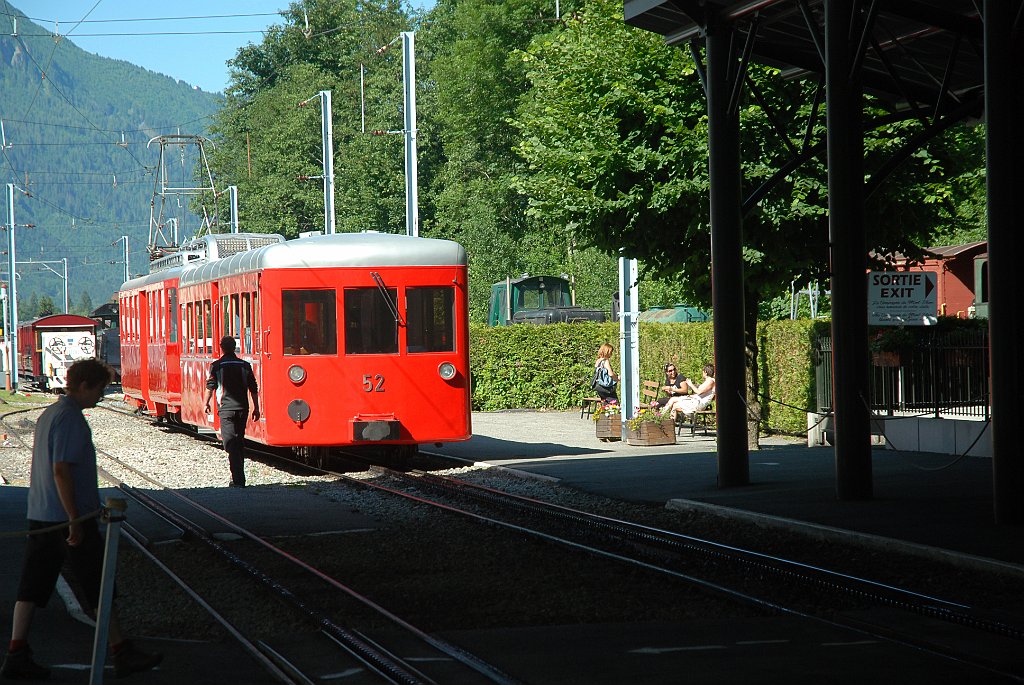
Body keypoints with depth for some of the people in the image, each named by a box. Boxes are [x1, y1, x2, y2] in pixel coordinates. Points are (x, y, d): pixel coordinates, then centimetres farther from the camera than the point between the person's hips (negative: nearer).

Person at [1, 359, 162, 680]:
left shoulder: (47, 414, 15)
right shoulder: (70, 419, -16)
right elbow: (61, 471, -21)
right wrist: (75, 521, -20)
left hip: (40, 517, 9)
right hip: (65, 517, -9)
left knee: (32, 586, 7)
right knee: (99, 587, 0)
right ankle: (122, 653, 7)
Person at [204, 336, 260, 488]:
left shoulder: (216, 366, -3)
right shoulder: (245, 365, 5)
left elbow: (210, 387, 1)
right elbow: (253, 389, 5)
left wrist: (206, 403, 16)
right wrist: (256, 408, 12)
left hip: (226, 408, -3)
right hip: (242, 408, 3)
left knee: (231, 443, -7)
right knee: (240, 442, 16)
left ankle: (238, 479, -18)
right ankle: (239, 476, 23)